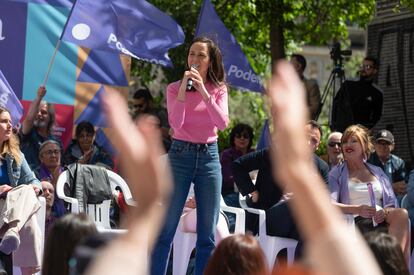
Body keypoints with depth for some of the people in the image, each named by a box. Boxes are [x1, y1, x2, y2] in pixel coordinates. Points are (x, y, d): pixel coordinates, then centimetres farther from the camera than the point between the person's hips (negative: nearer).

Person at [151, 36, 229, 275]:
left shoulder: (219, 89, 6)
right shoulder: (175, 88, 1)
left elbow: (222, 124, -10)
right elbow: (175, 123, -13)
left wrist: (204, 92, -18)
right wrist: (183, 88, -19)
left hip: (209, 156, 2)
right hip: (181, 154, -2)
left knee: (208, 234, 4)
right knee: (166, 230, -2)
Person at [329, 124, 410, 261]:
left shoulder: (378, 172, 28)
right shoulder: (337, 173, 17)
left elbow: (392, 204, 18)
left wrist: (385, 212, -8)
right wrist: (357, 209, -18)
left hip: (381, 221, 4)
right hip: (356, 223, -4)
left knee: (401, 214, -34)